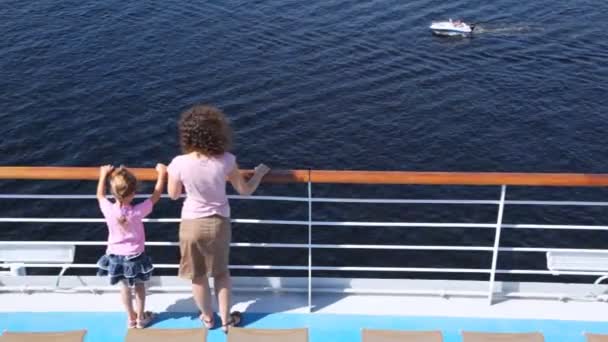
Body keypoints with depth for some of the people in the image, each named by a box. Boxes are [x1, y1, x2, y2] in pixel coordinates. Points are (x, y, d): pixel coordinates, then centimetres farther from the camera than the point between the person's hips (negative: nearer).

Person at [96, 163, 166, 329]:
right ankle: (141, 318, 31)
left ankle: (130, 318, 32)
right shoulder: (138, 211, -28)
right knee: (139, 286, 19)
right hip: (134, 256, -2)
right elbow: (156, 195, -16)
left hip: (115, 255, 2)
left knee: (124, 286, 20)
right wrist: (161, 174, -5)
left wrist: (104, 175, 11)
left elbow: (100, 195, 0)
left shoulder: (108, 210, -22)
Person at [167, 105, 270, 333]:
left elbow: (173, 195, -5)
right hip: (219, 223, 1)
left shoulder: (179, 163, -22)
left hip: (192, 224, -1)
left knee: (198, 275, 21)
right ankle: (226, 319, 36)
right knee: (221, 272, 24)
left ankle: (207, 317, 40)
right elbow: (245, 190, -6)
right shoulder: (226, 160, -20)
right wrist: (260, 173, 11)